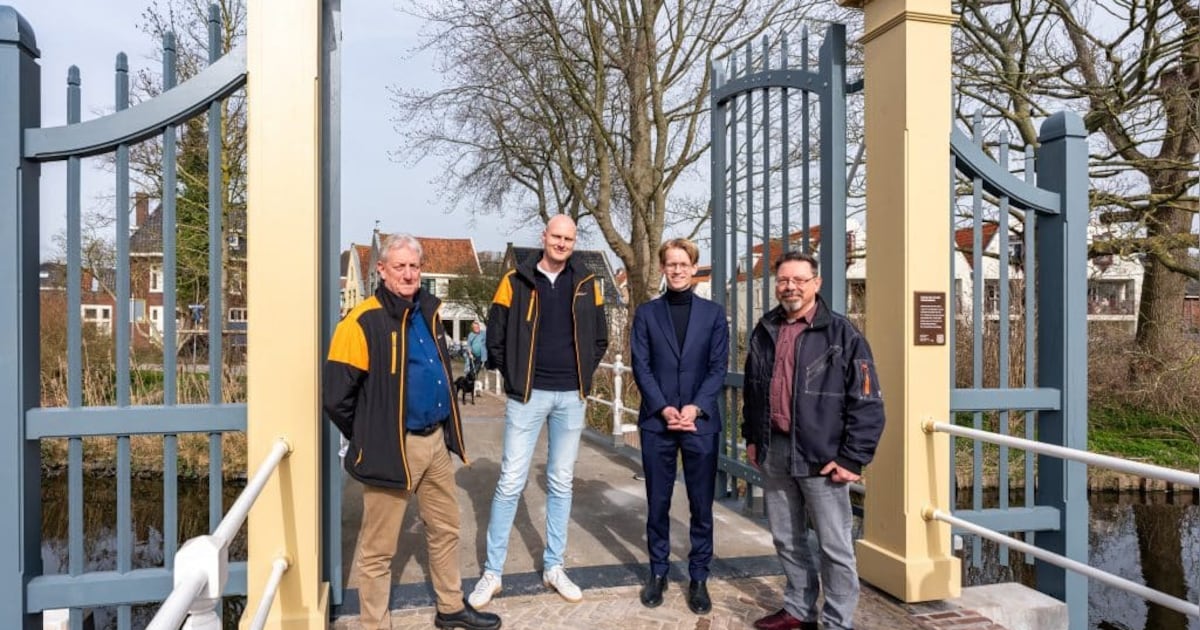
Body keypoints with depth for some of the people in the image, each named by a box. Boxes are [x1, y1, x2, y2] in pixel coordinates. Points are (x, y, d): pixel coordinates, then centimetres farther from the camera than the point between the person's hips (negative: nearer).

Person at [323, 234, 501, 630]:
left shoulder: (427, 312, 8)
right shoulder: (363, 323, -16)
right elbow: (335, 395, -17)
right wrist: (368, 438, -5)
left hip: (435, 440, 8)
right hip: (392, 448, -8)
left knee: (446, 529, 19)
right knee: (379, 547, 6)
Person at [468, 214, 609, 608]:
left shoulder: (586, 284, 6)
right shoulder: (516, 281, -2)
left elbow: (599, 339, 13)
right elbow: (496, 337, 0)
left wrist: (582, 375, 4)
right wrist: (514, 377, -1)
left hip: (570, 397, 3)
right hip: (528, 395, -2)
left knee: (561, 483, 11)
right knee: (510, 482, 0)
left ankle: (553, 567, 24)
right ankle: (492, 572, 13)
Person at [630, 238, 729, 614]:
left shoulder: (713, 313, 6)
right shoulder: (646, 313, 6)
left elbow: (719, 367, 1)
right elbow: (641, 367, 0)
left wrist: (695, 407, -12)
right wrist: (664, 409, -12)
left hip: (701, 422, 0)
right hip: (656, 421, 0)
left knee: (701, 505, 7)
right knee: (657, 503, 9)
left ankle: (699, 578, 20)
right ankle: (658, 572, 25)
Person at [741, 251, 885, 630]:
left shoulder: (842, 334, -9)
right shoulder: (764, 332, 9)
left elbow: (867, 403, -11)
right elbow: (752, 390, 20)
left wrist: (852, 459, -13)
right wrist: (751, 437, 17)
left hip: (821, 456, -6)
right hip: (773, 452, 6)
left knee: (834, 546, 5)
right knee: (786, 539, 18)